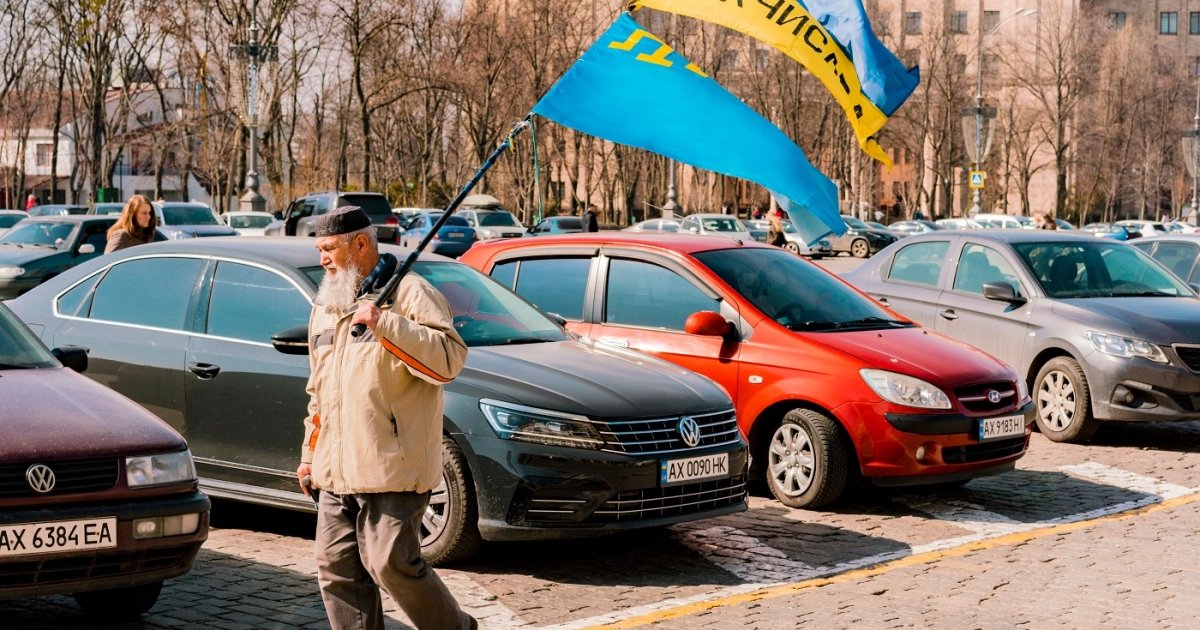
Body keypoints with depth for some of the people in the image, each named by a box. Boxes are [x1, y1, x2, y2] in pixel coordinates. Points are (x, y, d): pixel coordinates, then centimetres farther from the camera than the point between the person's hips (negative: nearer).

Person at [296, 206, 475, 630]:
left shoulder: (409, 294, -6)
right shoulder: (325, 306, 19)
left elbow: (450, 359, -20)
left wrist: (385, 323, -25)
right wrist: (309, 454, 25)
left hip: (392, 468, -8)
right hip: (336, 471, 8)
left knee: (392, 564, -9)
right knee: (337, 569, 6)